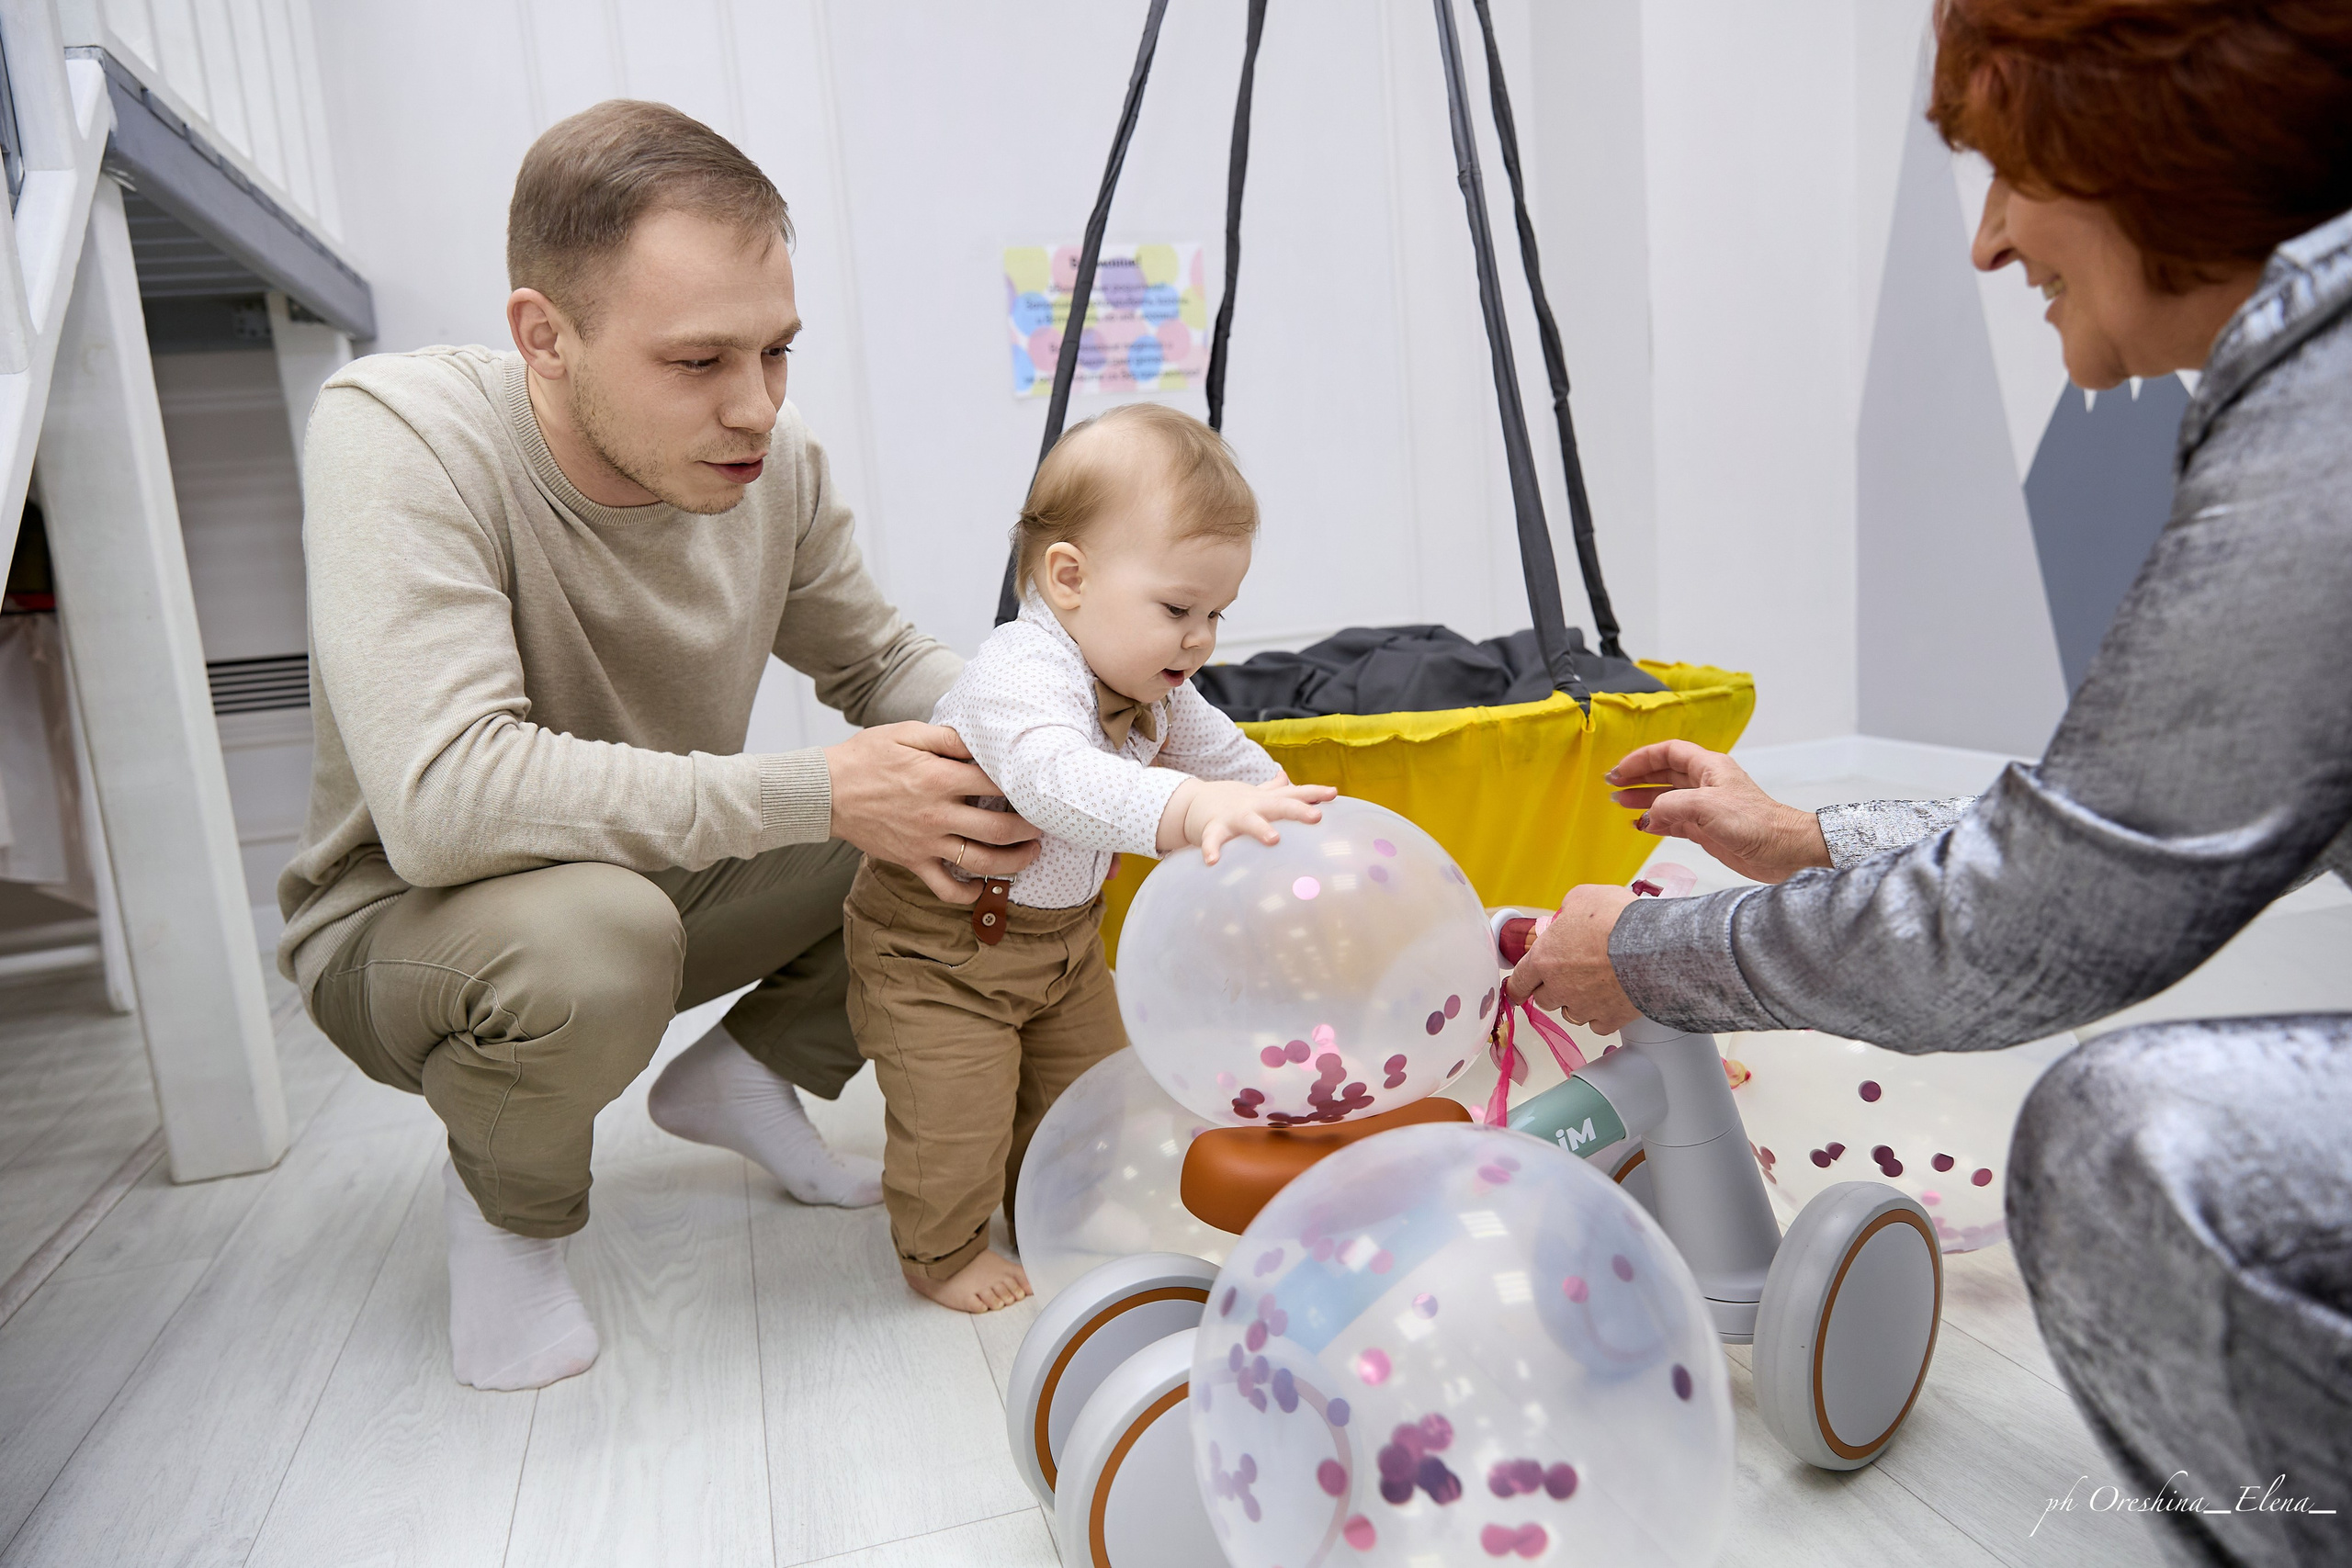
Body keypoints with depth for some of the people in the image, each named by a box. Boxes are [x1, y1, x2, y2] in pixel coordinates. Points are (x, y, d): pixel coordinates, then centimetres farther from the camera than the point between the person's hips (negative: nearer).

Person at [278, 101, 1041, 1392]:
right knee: (595, 927, -40)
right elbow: (443, 798, -39)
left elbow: (882, 659, 2)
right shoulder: (399, 433, -28)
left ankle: (739, 1077, 13)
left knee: (964, 818, -7)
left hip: (666, 878, 5)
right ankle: (504, 1201, -3)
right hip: (401, 924, -5)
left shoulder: (773, 463, -12)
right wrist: (818, 793, -38)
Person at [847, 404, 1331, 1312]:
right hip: (939, 939, -8)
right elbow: (1057, 780, -59)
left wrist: (1285, 812, 8)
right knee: (957, 1115, -5)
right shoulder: (1021, 681, -37)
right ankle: (942, 1251, 24)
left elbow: (1216, 751, 11)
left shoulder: (1156, 690, -7)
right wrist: (1190, 808, -74)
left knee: (1084, 1083, 18)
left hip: (1062, 929, 8)